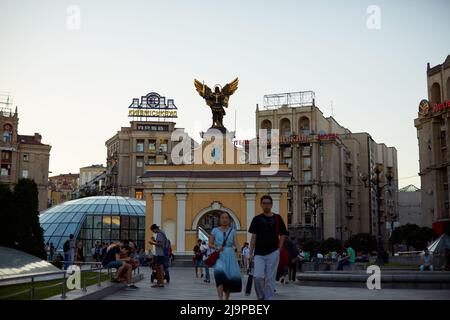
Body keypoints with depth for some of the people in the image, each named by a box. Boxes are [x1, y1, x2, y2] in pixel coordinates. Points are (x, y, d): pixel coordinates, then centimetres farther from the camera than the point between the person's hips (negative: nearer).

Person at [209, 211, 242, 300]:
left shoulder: (232, 231, 11)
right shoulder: (215, 230, 9)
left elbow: (236, 243, -1)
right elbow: (210, 244, 10)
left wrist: (239, 251, -21)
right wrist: (216, 248, -10)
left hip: (230, 255, 2)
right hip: (219, 255, -2)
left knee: (233, 276, -4)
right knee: (219, 273, -27)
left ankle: (226, 298, 18)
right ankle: (220, 298, -29)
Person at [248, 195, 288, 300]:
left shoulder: (277, 218, 6)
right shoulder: (257, 219, 6)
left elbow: (282, 235, 9)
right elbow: (253, 237, 6)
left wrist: (279, 250, -1)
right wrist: (251, 253, 1)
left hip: (273, 253, 0)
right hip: (259, 253, 0)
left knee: (270, 278, 0)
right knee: (258, 276, -11)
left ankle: (268, 298, 9)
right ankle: (260, 296, 12)